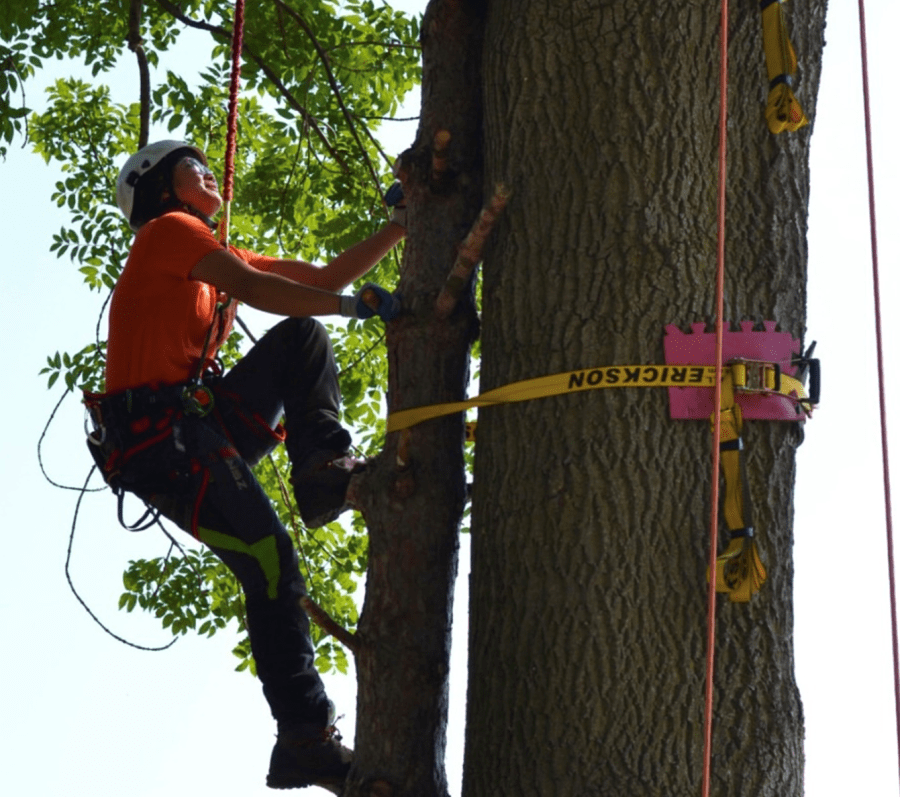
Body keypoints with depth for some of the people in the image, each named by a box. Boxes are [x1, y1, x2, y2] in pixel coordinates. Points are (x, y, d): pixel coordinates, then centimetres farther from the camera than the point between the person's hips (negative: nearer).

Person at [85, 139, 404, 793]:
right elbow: (255, 290, -12)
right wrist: (356, 306, -13)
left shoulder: (221, 258, 27)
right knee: (269, 558, -16)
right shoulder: (168, 230, 2)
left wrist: (401, 225, 19)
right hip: (157, 436, -8)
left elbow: (326, 278, 26)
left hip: (203, 426, 8)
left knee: (302, 335, 0)